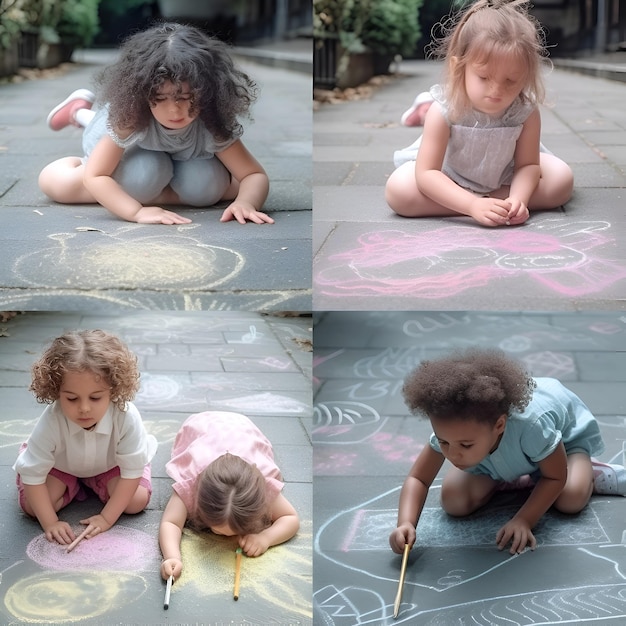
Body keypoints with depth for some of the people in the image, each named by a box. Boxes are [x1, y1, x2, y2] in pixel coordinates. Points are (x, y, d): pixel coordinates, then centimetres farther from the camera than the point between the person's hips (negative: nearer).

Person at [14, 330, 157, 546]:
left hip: (109, 465, 1)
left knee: (137, 501, -18)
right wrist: (50, 523, -29)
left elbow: (132, 472, -28)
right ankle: (72, 486, 10)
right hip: (62, 466, 0)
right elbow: (33, 475, -28)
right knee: (32, 506, -18)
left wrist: (107, 518, -29)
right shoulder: (50, 422, -39)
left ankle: (95, 483, 11)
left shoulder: (127, 417, -39)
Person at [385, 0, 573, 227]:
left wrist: (518, 198, -42)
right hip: (449, 179, -3)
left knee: (561, 181, -18)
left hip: (504, 178, 3)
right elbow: (426, 174, -35)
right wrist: (473, 205, -48)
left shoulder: (526, 112, -27)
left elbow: (528, 164, -18)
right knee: (398, 190, -28)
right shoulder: (445, 110, -33)